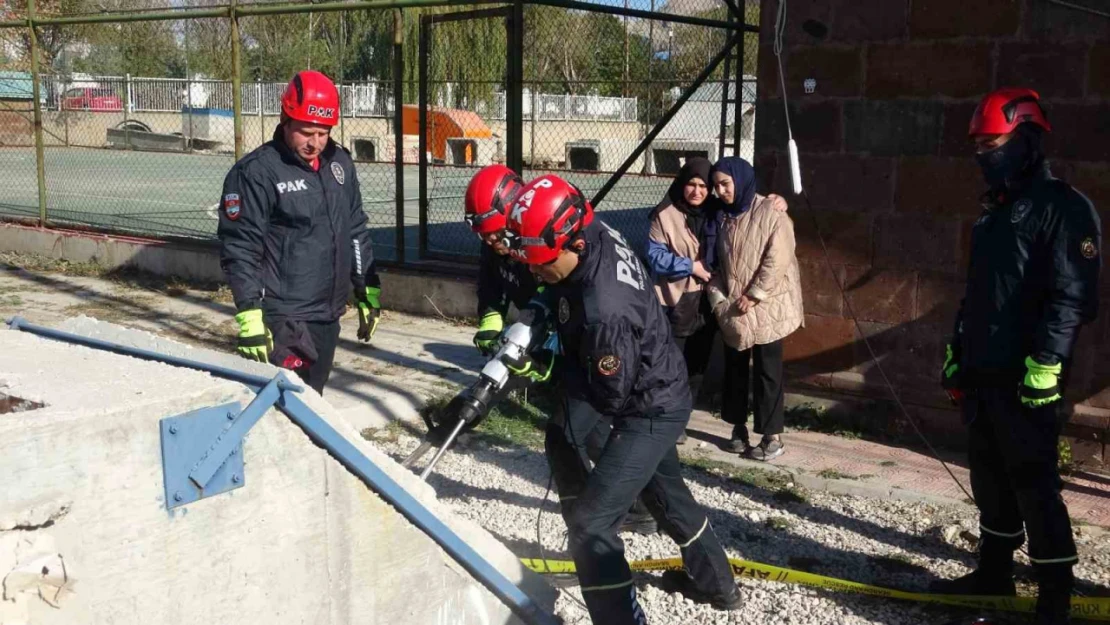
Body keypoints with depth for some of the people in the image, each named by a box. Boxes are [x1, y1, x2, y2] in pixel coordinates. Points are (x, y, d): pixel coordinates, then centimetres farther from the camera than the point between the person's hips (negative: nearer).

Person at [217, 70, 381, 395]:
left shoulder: (340, 163, 10)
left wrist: (367, 291, 17)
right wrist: (249, 315, -19)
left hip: (329, 314, 7)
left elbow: (356, 232, 18)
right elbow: (239, 249, -13)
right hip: (284, 320, -7)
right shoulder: (255, 172, -11)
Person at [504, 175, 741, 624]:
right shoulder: (595, 233, -14)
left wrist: (548, 364, -18)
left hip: (649, 413, -10)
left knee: (588, 523, -9)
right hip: (658, 394, 10)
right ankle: (715, 584, 50)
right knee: (665, 491, 28)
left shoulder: (605, 311, -39)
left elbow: (609, 397, -26)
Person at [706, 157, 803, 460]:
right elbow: (717, 262, 11)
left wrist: (753, 296, -18)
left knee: (767, 371, -3)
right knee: (735, 368, 12)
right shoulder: (723, 216, 9)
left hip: (766, 309, -6)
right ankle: (739, 427, 25)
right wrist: (717, 297, -2)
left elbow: (777, 260, -17)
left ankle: (773, 437, 3)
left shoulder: (770, 213, -11)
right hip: (732, 309, 6)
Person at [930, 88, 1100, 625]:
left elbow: (1073, 296, -17)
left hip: (1027, 380, -8)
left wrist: (1045, 364, -21)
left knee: (1033, 483, -4)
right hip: (982, 373, 8)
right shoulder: (994, 210, 17)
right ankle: (995, 571, 29)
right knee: (990, 478, 16)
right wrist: (957, 350, 21)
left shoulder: (1064, 207, -10)